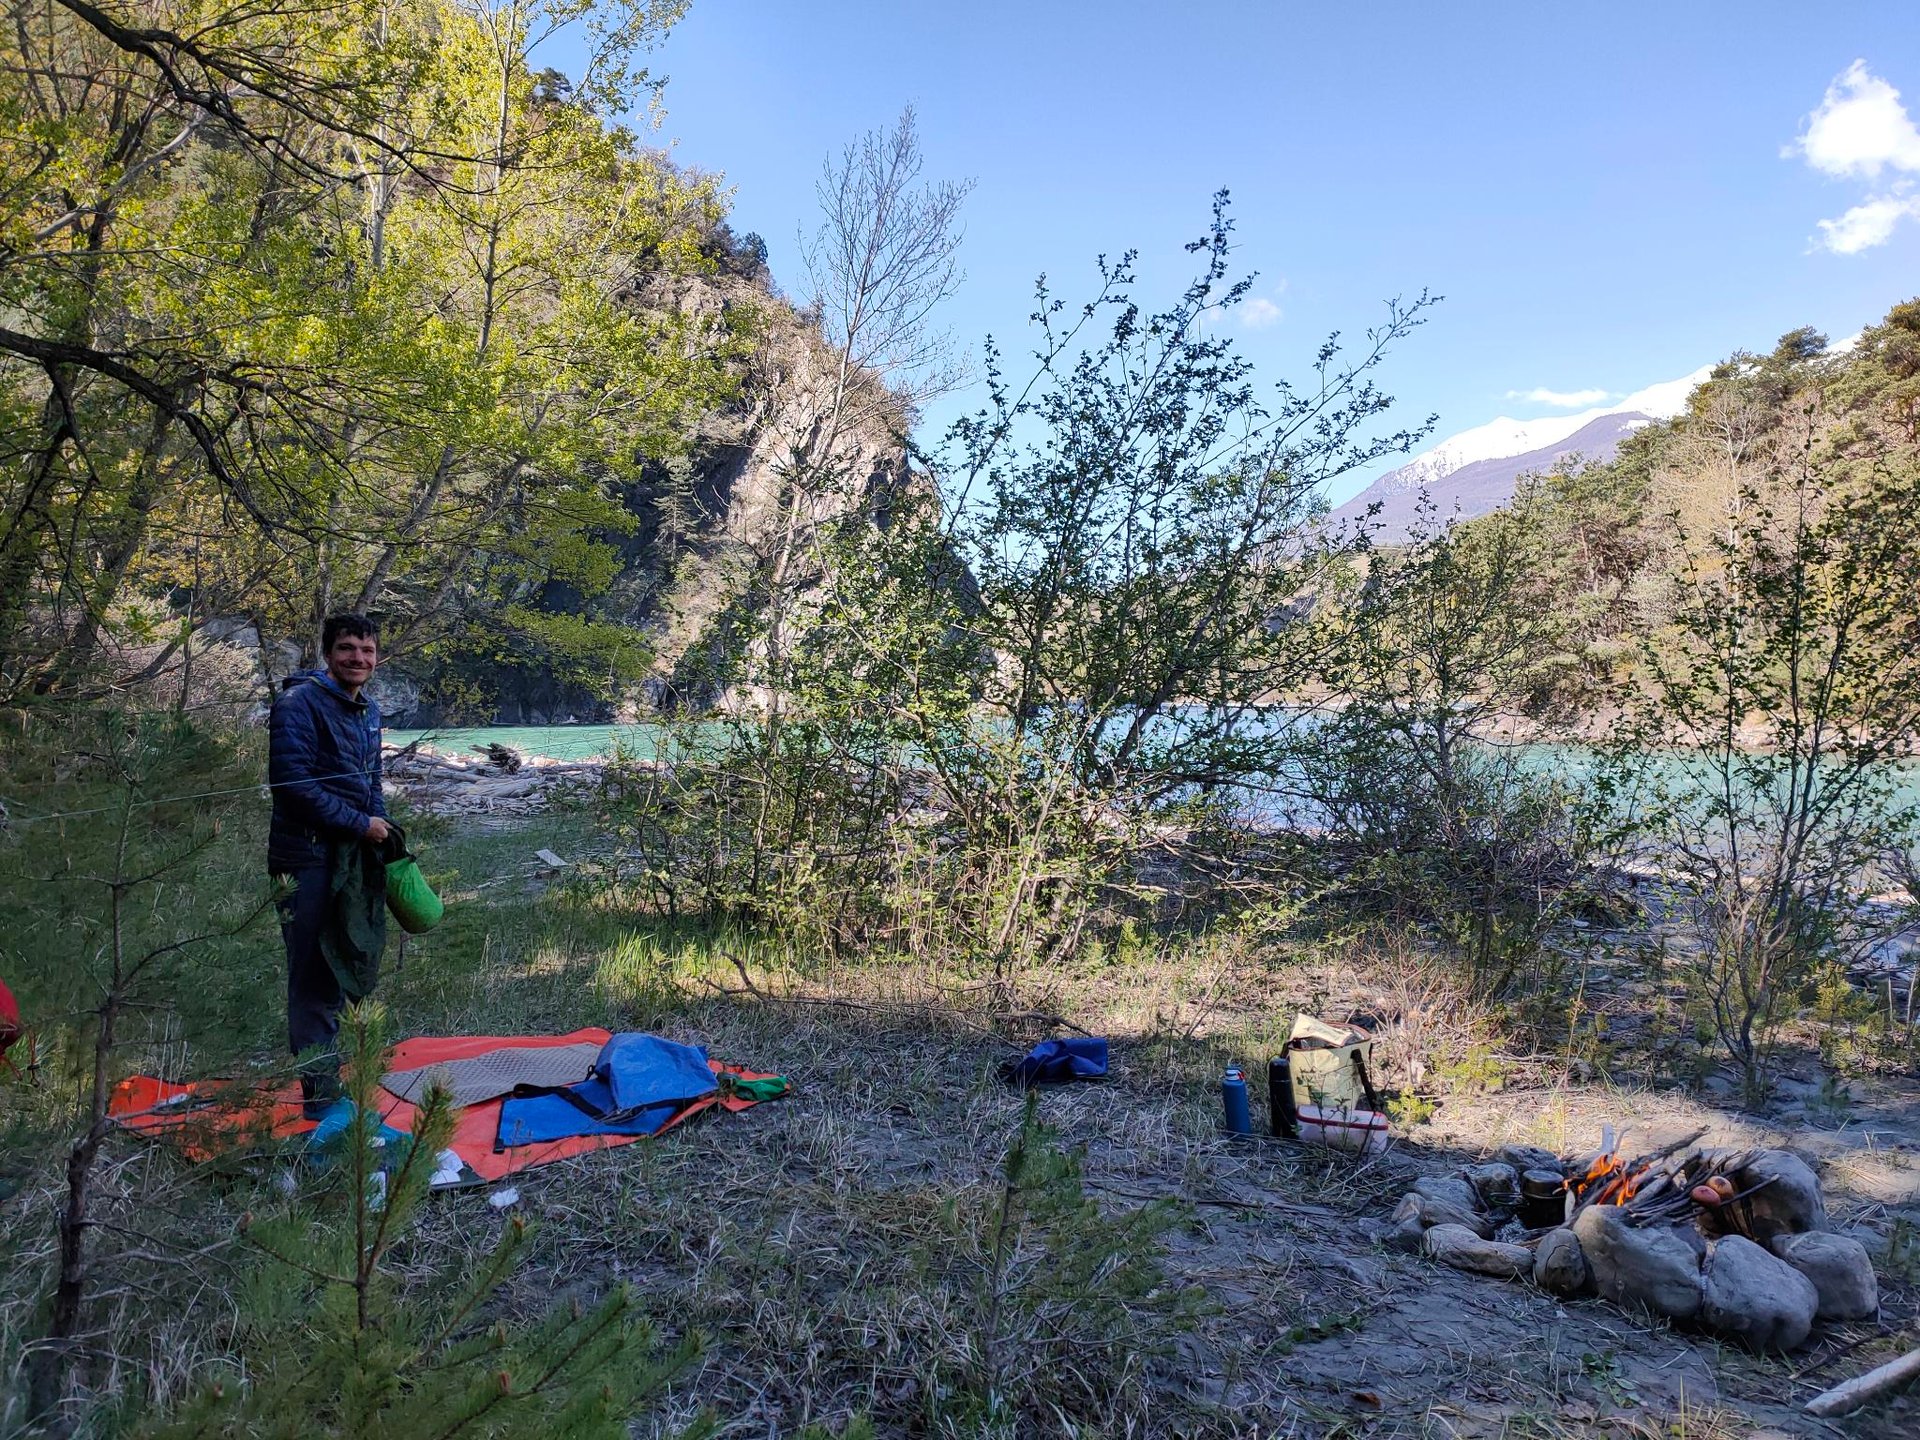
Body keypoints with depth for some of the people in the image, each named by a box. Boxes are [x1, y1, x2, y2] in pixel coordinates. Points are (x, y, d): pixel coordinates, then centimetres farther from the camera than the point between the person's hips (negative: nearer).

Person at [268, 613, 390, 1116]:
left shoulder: (369, 711, 14)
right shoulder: (300, 703, -12)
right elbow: (292, 781, -20)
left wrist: (381, 825, 9)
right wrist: (358, 824, -16)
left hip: (355, 857, 8)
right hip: (310, 860, -8)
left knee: (351, 965, 16)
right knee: (315, 975, -4)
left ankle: (323, 1065, 33)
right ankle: (322, 1094, 4)